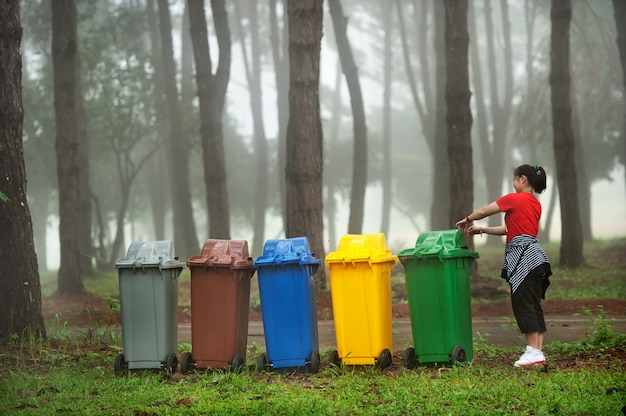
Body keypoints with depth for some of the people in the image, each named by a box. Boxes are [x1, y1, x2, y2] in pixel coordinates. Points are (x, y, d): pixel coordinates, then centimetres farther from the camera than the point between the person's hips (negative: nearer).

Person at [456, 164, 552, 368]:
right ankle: (538, 352, 7)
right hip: (535, 256, 9)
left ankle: (533, 352, -12)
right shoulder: (536, 204, 19)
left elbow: (483, 211, 3)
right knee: (533, 305, 8)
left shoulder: (514, 199, -6)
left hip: (522, 255, -9)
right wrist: (481, 229, 24)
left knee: (523, 303, -8)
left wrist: (467, 220, 22)